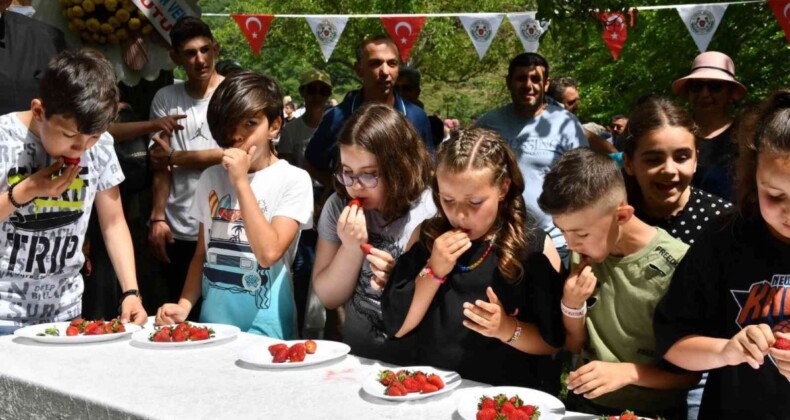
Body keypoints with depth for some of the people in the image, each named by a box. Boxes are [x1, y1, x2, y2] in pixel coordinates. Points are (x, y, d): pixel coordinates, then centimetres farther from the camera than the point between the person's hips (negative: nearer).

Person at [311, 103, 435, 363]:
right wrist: (351, 248, -10)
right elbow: (328, 298, 5)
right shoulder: (339, 207, 4)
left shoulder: (432, 212, -10)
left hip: (415, 363, -3)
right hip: (354, 358, 4)